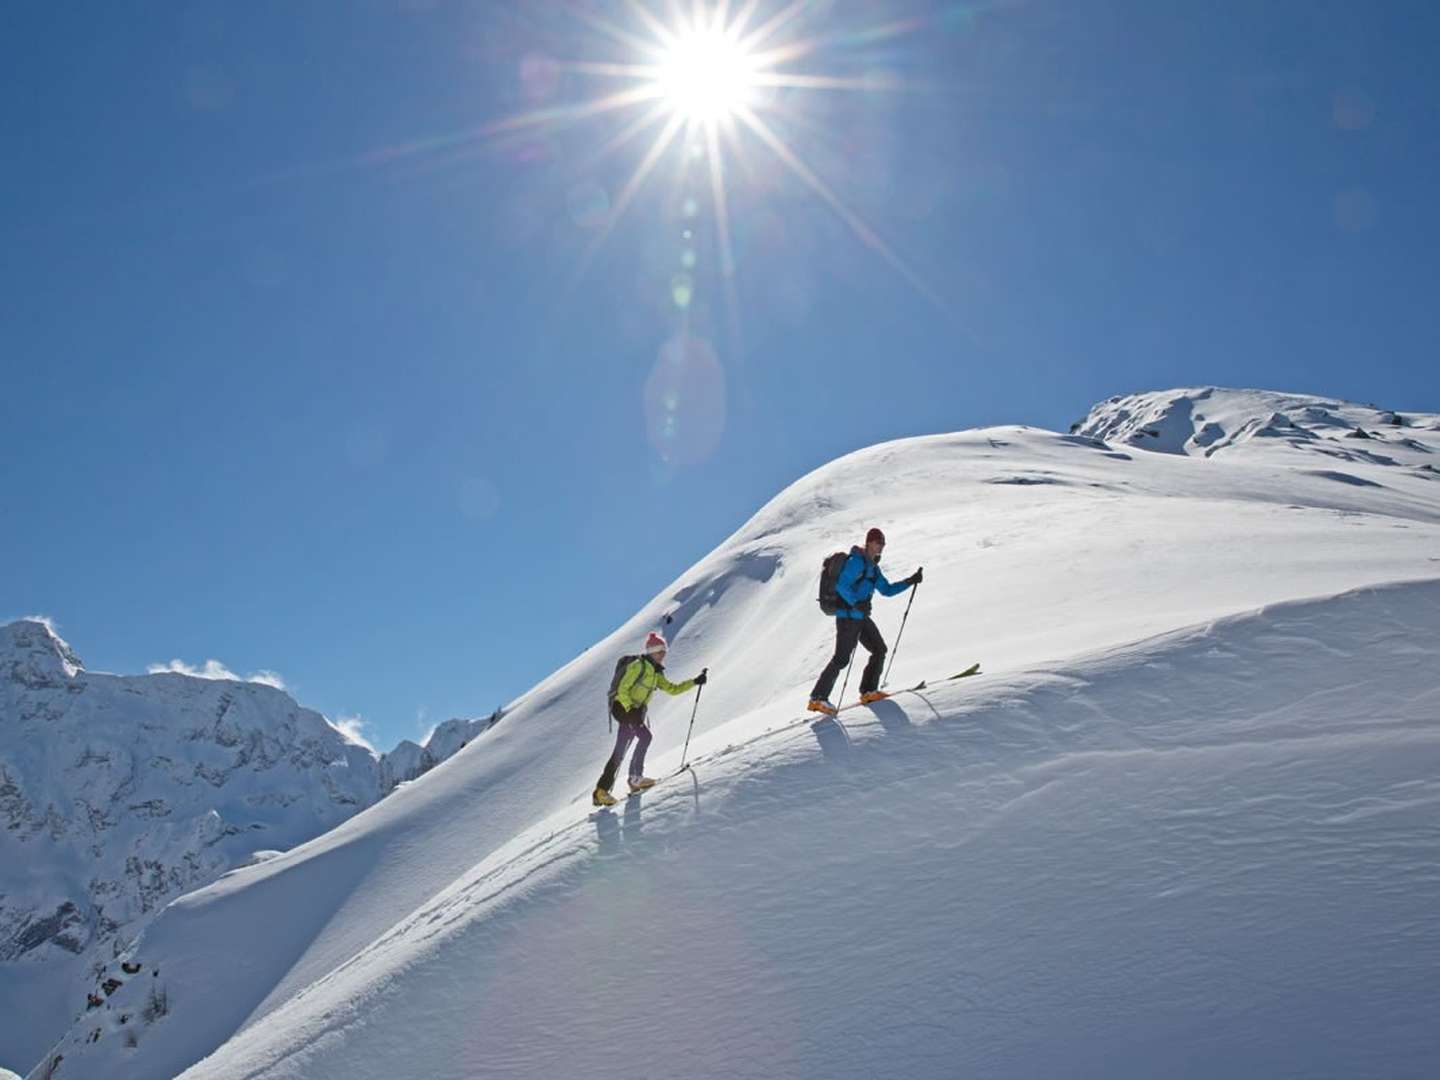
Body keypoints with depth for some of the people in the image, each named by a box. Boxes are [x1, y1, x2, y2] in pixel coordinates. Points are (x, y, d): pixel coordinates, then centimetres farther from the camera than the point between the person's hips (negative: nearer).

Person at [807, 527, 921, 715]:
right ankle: (817, 699, -8)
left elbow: (887, 590, 23)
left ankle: (868, 691, 18)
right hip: (848, 616, -10)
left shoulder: (873, 566, 18)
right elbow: (841, 586, -23)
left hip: (862, 617, 10)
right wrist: (856, 603, -35)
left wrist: (911, 581, 17)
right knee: (841, 659, -11)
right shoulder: (856, 561, -13)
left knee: (880, 650, 11)